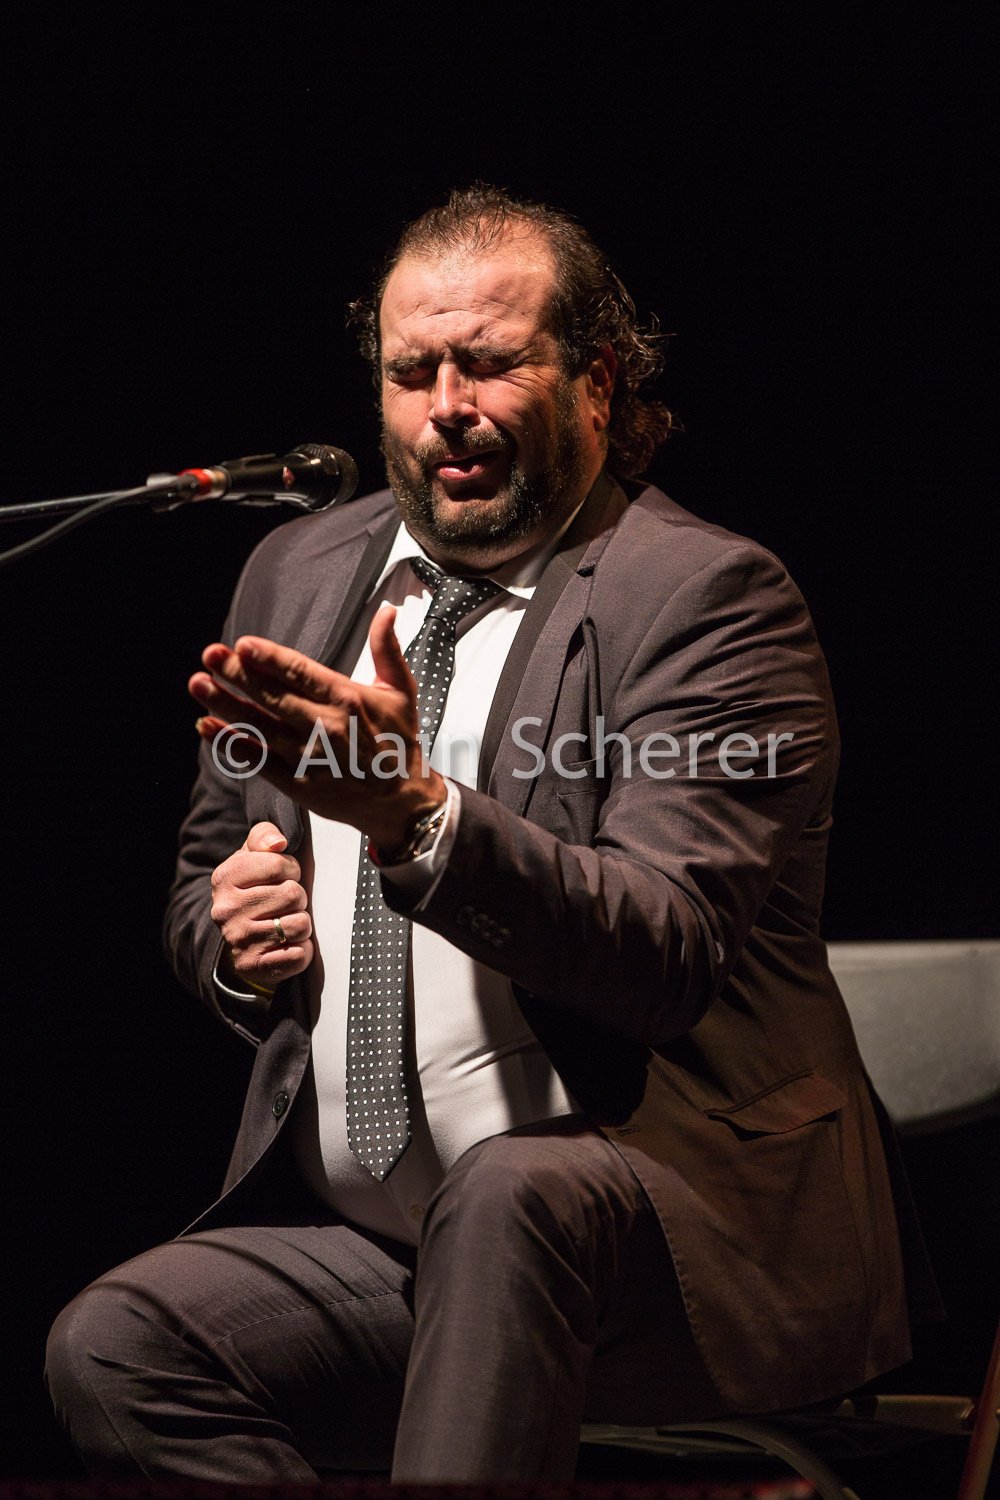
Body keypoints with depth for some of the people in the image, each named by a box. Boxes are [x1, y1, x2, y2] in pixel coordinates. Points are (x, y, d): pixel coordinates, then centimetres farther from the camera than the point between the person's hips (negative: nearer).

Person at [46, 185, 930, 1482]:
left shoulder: (706, 595, -6)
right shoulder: (300, 574, 14)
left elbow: (670, 951, -19)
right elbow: (204, 881, 25)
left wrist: (420, 816, -34)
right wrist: (236, 942, 0)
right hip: (360, 1247, 6)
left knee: (511, 1189, -39)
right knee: (112, 1346, -21)